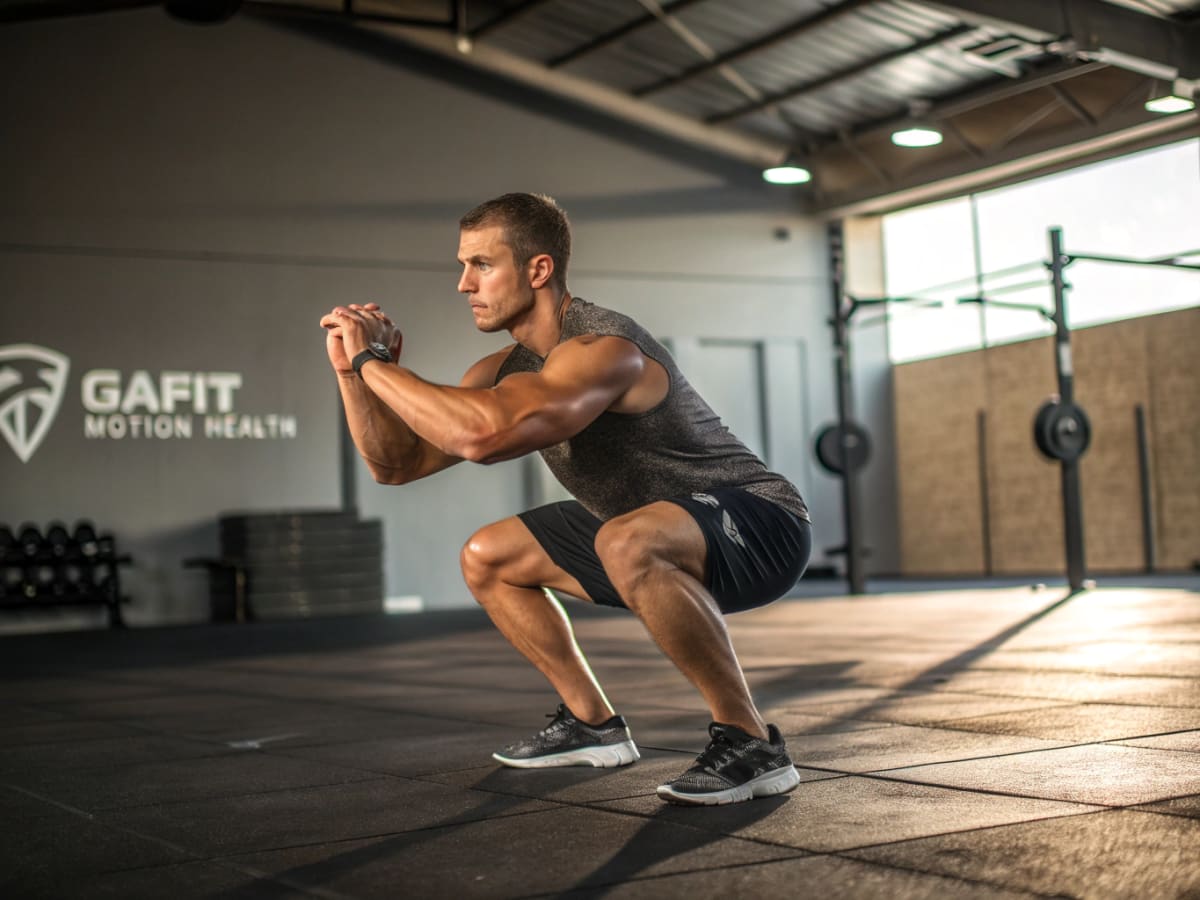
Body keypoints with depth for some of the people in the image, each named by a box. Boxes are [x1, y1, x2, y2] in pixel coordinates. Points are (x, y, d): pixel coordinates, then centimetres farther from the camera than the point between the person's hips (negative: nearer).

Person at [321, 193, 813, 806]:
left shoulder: (601, 351, -27)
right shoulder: (507, 369, 2)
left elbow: (482, 435, -44)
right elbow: (397, 464, 6)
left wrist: (375, 360, -30)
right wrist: (350, 369, -8)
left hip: (762, 526, -9)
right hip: (659, 537, 9)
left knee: (627, 544, -41)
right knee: (487, 559, 14)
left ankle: (749, 744, -25)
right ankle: (592, 724, 21)